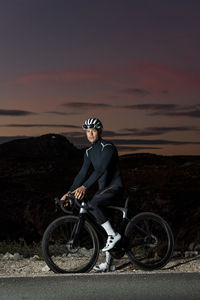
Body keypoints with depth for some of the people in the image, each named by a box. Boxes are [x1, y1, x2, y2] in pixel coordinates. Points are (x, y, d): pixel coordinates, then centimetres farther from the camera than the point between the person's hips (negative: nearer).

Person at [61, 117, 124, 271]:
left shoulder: (108, 147, -16)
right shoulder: (89, 152, 10)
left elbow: (101, 170, -28)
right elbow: (82, 173, 9)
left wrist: (84, 187, -38)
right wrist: (69, 192, 0)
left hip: (115, 187, -8)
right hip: (103, 189, 8)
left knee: (93, 204, -32)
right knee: (103, 223, 6)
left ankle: (113, 235, -19)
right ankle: (109, 261, 14)